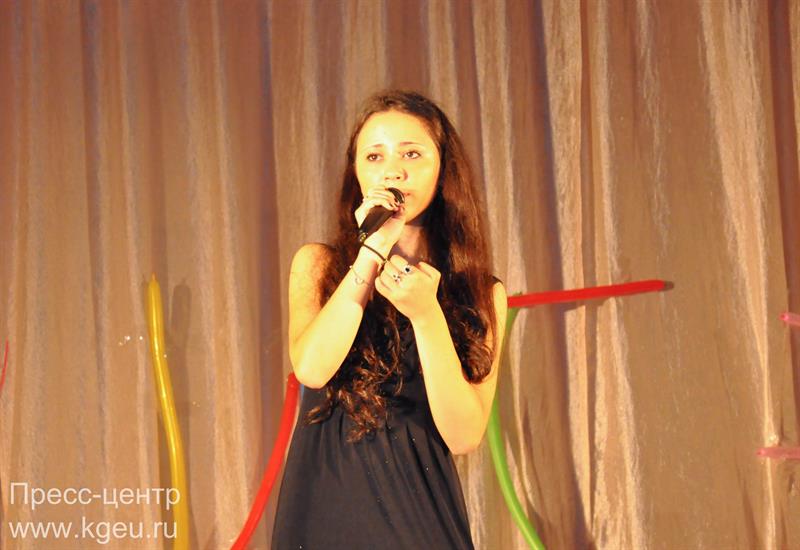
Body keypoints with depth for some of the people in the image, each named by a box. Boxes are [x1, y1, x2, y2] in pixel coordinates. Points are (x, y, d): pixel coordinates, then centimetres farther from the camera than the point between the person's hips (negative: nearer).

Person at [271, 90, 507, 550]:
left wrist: (426, 315, -19)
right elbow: (311, 368, -17)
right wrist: (371, 253, -15)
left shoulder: (482, 294, 0)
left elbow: (464, 436, -10)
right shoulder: (319, 264, 1)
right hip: (324, 507, 0)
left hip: (418, 511, 0)